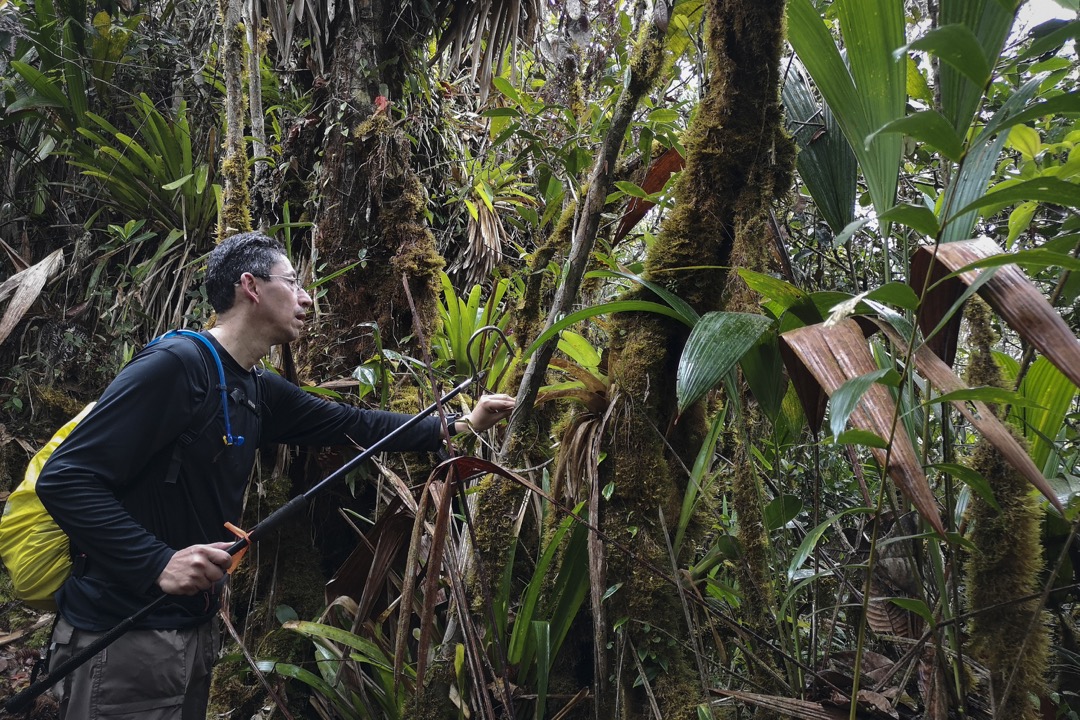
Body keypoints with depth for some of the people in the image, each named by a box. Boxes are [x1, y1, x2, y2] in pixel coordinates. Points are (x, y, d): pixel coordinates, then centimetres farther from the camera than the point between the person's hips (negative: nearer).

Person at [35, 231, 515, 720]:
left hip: (195, 626, 9)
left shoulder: (259, 393, 6)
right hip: (123, 637, -9)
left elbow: (351, 424, 15)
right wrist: (158, 562, -29)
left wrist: (460, 426, 16)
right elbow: (64, 479, -22)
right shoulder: (176, 364, -20)